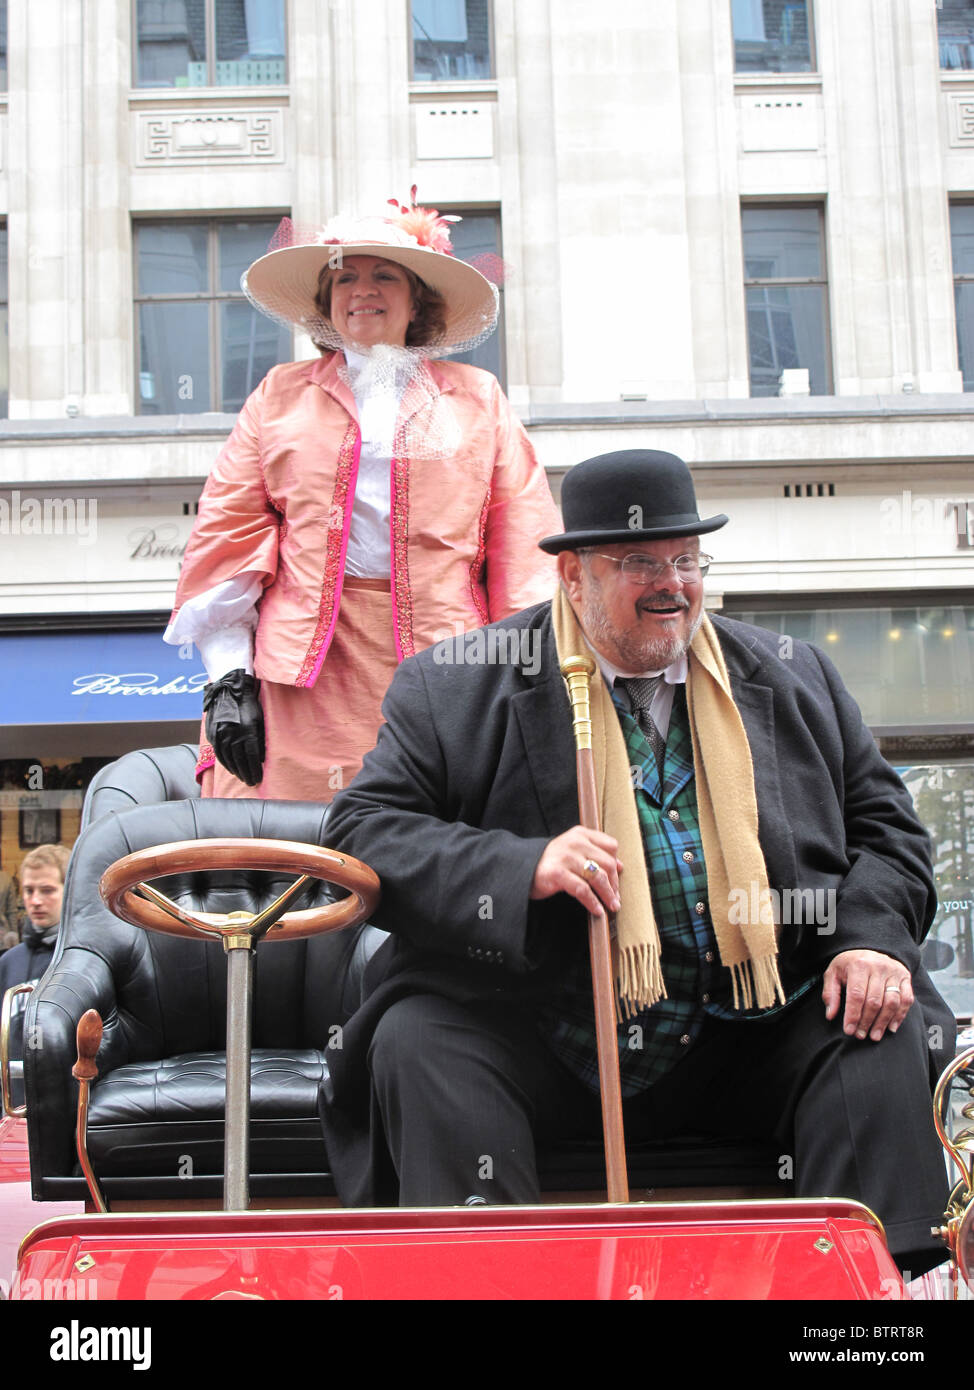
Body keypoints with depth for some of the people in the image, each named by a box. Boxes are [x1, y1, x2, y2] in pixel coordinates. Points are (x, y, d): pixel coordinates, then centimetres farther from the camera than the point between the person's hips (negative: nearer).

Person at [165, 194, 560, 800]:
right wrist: (228, 674, -1)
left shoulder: (478, 398, 18)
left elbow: (523, 544, 11)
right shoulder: (280, 395, 18)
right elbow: (227, 532, 11)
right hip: (304, 677, 0)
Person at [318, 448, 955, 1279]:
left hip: (750, 1033, 2)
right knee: (422, 1043, -26)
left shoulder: (791, 681, 12)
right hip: (533, 1046, -2)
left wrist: (871, 935, -7)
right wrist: (521, 869, -22)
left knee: (883, 1040, -18)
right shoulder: (456, 689, 1)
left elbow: (882, 822, 15)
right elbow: (363, 833, -6)